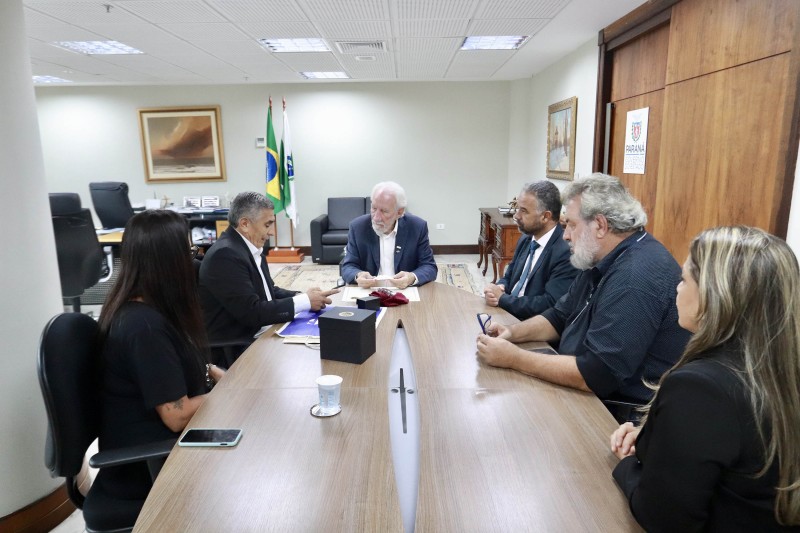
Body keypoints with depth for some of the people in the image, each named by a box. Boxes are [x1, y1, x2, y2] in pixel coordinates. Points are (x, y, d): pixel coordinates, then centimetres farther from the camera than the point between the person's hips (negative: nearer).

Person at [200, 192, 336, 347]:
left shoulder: (252, 248, 7)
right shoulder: (225, 255, -21)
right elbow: (251, 312, -23)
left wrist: (302, 296, -6)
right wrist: (304, 301, -18)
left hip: (259, 333, 8)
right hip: (235, 347, -8)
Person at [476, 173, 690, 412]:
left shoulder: (636, 278, -27)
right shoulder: (603, 262, 6)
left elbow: (594, 374, -29)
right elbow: (559, 317, 15)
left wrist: (513, 358, -21)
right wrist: (513, 332, -3)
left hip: (623, 417, -8)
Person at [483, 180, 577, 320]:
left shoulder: (566, 251, -19)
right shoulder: (526, 239, 6)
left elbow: (550, 305, -24)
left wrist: (502, 298, -17)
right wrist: (499, 288, -8)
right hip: (506, 313, 7)